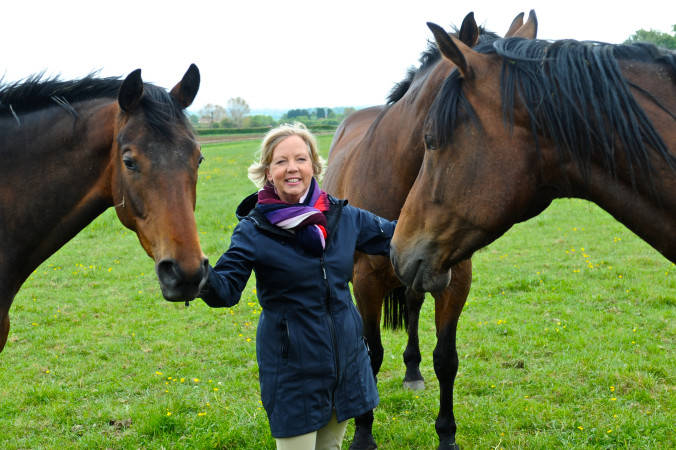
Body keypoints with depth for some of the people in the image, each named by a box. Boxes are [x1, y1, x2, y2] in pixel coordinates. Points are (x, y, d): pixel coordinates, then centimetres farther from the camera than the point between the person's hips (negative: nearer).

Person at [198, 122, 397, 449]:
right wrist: (202, 277, -37)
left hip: (345, 358, 5)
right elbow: (225, 289, -16)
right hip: (292, 368, -4)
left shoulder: (343, 216, 0)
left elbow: (392, 236, 13)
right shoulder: (254, 231, -11)